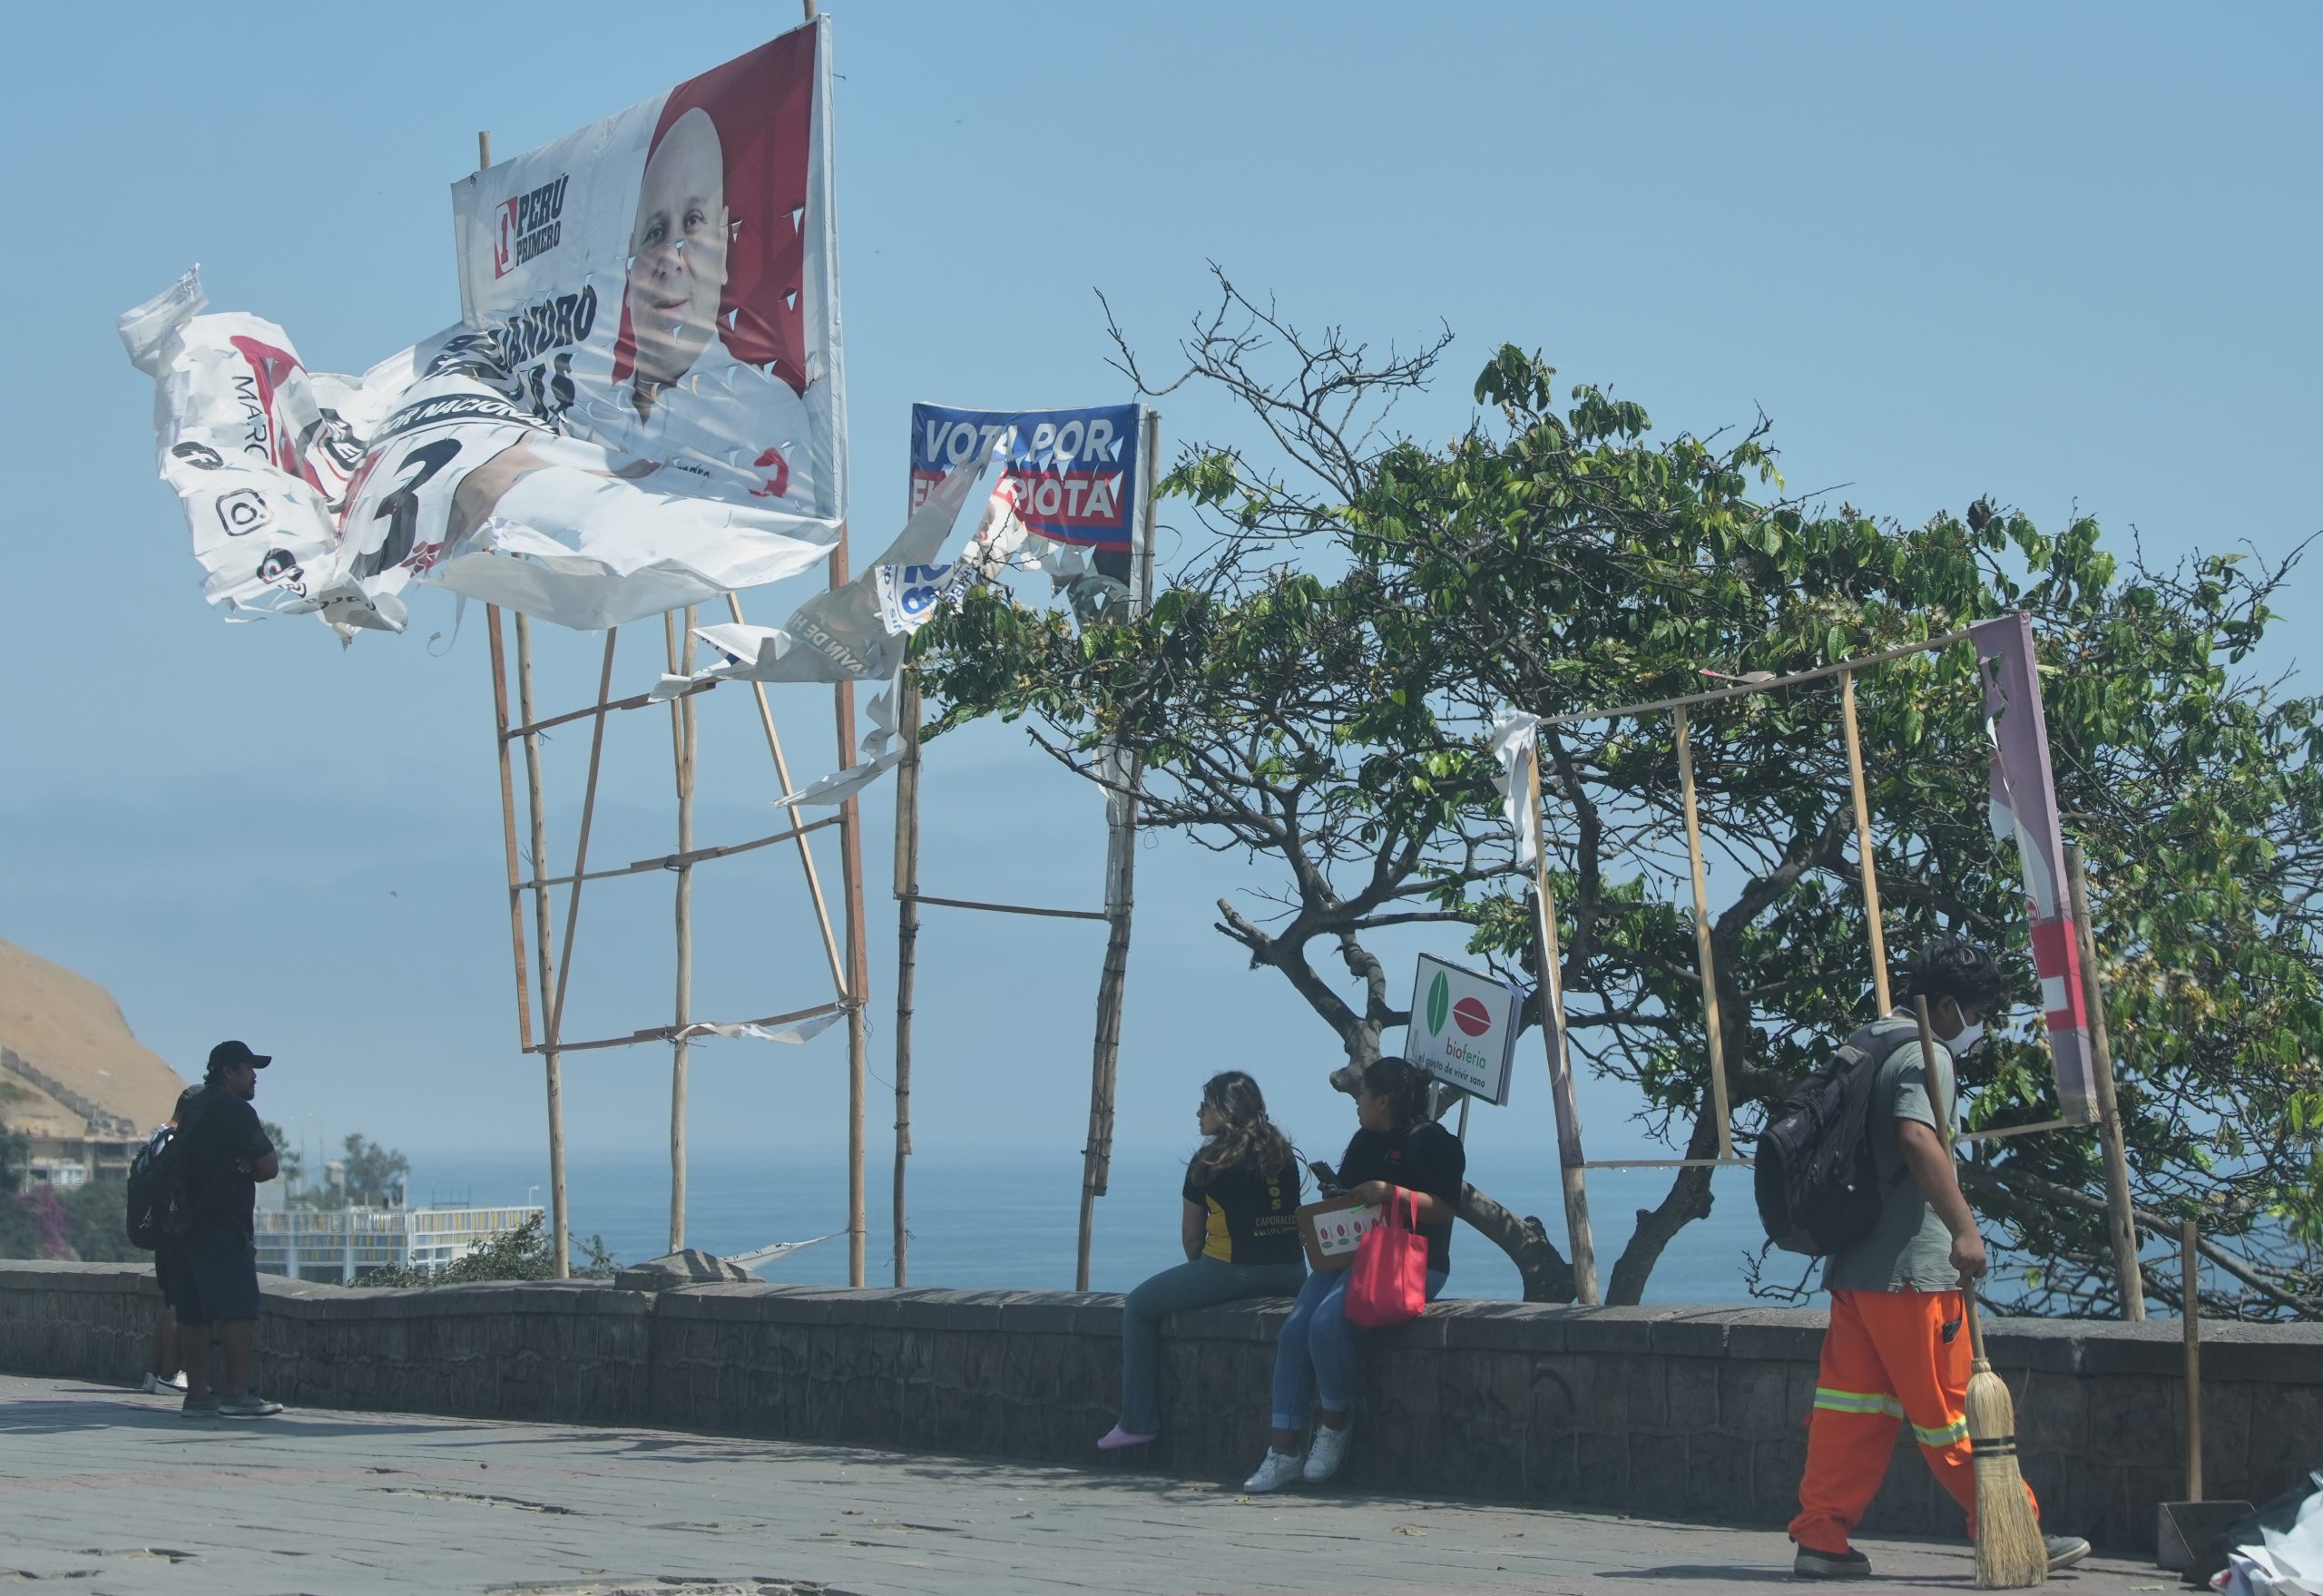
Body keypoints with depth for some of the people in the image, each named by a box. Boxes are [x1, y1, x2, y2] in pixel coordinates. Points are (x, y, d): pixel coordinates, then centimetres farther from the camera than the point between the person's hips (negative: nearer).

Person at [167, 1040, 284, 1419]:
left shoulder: (195, 1107, 18)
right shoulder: (235, 1110, -10)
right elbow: (269, 1167, -12)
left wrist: (237, 1168, 8)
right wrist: (249, 1169, 9)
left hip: (186, 1225, 9)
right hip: (223, 1228, -9)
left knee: (193, 1313, 7)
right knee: (239, 1309, -8)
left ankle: (197, 1394, 8)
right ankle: (237, 1393, -12)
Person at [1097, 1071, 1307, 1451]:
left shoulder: (1210, 1160, -5)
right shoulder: (1284, 1154, 12)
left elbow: (1191, 1237, 0)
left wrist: (1200, 1270, 19)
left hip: (1232, 1270, -7)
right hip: (1290, 1274, 7)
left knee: (1138, 1306, 12)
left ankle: (1139, 1422, 8)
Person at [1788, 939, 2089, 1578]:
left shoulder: (1864, 1047, 18)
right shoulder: (1925, 1056, -12)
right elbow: (1918, 1139, -30)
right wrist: (1965, 1228, -34)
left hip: (1853, 1264, 9)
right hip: (1912, 1268, -9)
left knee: (1852, 1406, 9)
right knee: (1948, 1408, -2)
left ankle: (1821, 1538, 8)